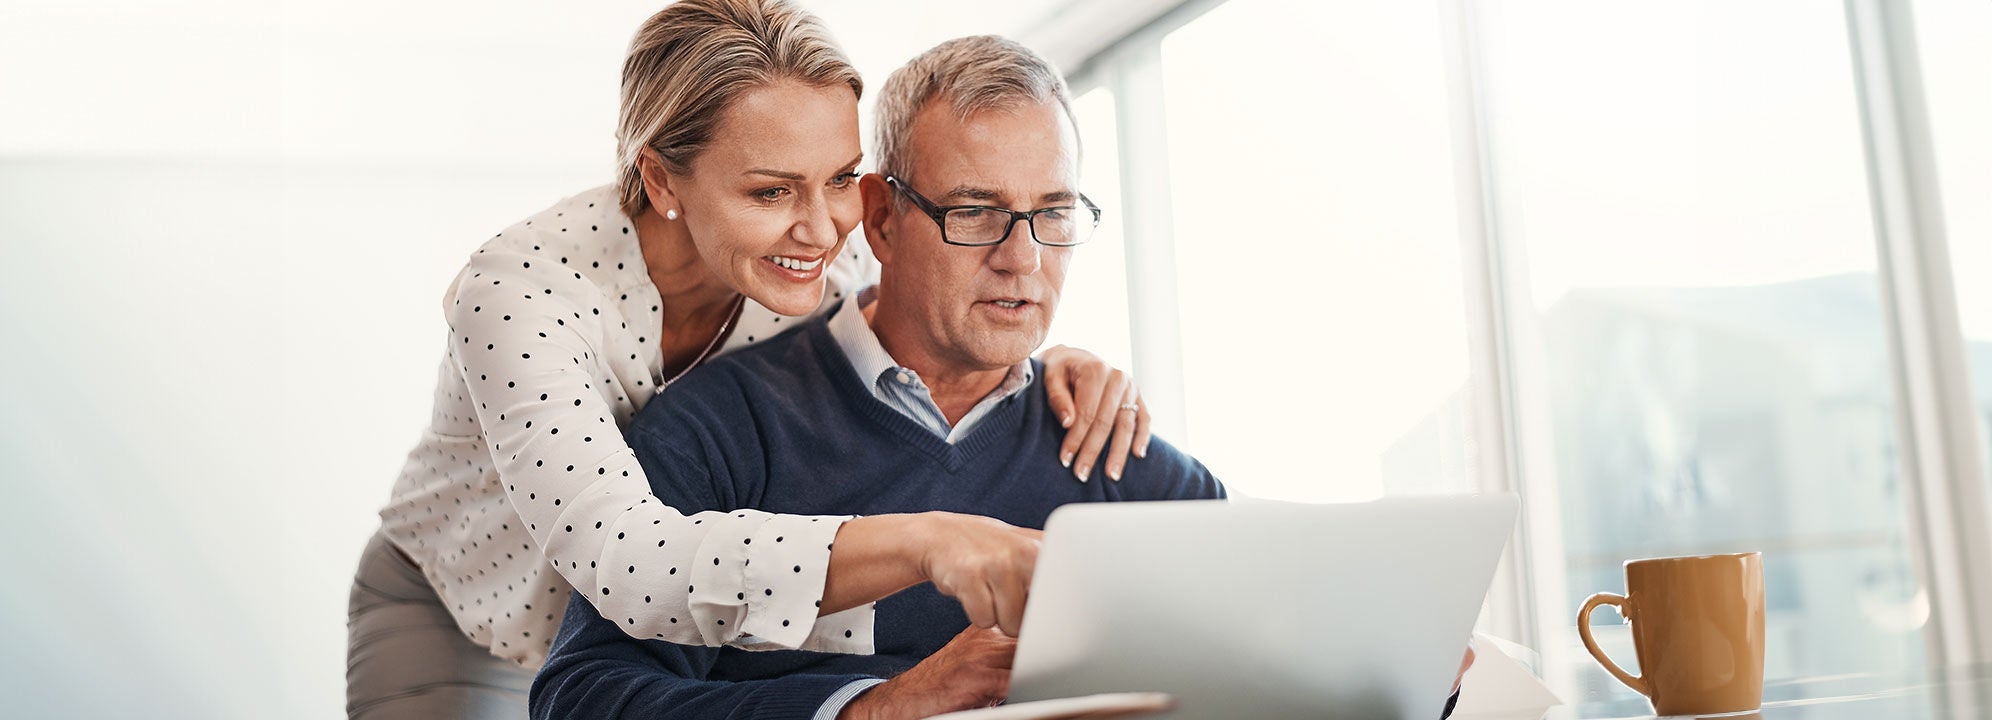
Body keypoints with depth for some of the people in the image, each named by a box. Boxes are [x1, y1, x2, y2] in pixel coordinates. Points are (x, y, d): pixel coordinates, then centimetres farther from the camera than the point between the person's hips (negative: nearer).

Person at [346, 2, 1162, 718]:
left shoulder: (826, 268, -19)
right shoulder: (521, 291, -34)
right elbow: (625, 558, -46)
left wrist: (1049, 367, -25)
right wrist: (922, 540, -57)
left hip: (667, 643, 4)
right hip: (461, 631, -3)